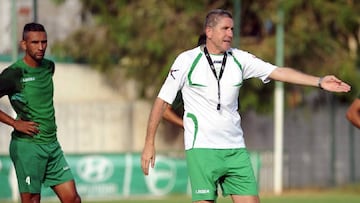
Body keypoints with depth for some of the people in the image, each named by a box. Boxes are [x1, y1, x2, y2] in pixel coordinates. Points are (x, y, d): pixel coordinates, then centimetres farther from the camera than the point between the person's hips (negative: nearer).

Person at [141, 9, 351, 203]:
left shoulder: (239, 58, 5)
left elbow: (278, 72, -4)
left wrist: (319, 81, -16)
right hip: (201, 148, -4)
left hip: (235, 150, 4)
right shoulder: (187, 60, -4)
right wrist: (149, 144, -2)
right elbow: (162, 101, 1)